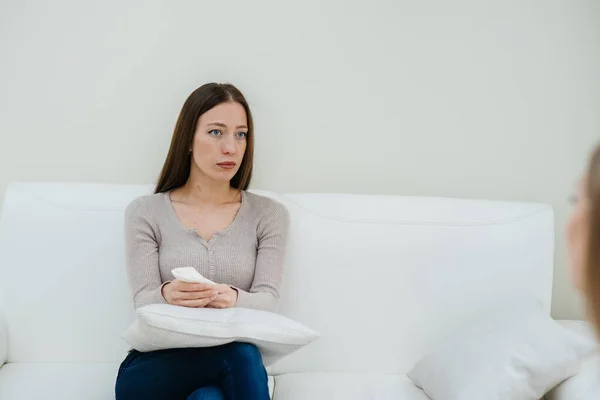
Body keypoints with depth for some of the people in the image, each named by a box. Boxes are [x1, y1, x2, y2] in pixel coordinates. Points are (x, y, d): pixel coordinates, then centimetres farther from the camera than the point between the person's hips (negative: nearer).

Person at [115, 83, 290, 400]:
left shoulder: (269, 215, 8)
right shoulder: (145, 213, 6)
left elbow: (267, 300, -2)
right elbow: (143, 301, -3)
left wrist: (234, 300, -28)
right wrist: (166, 296, -29)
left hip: (230, 371, 2)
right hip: (152, 371, -1)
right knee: (240, 351, -34)